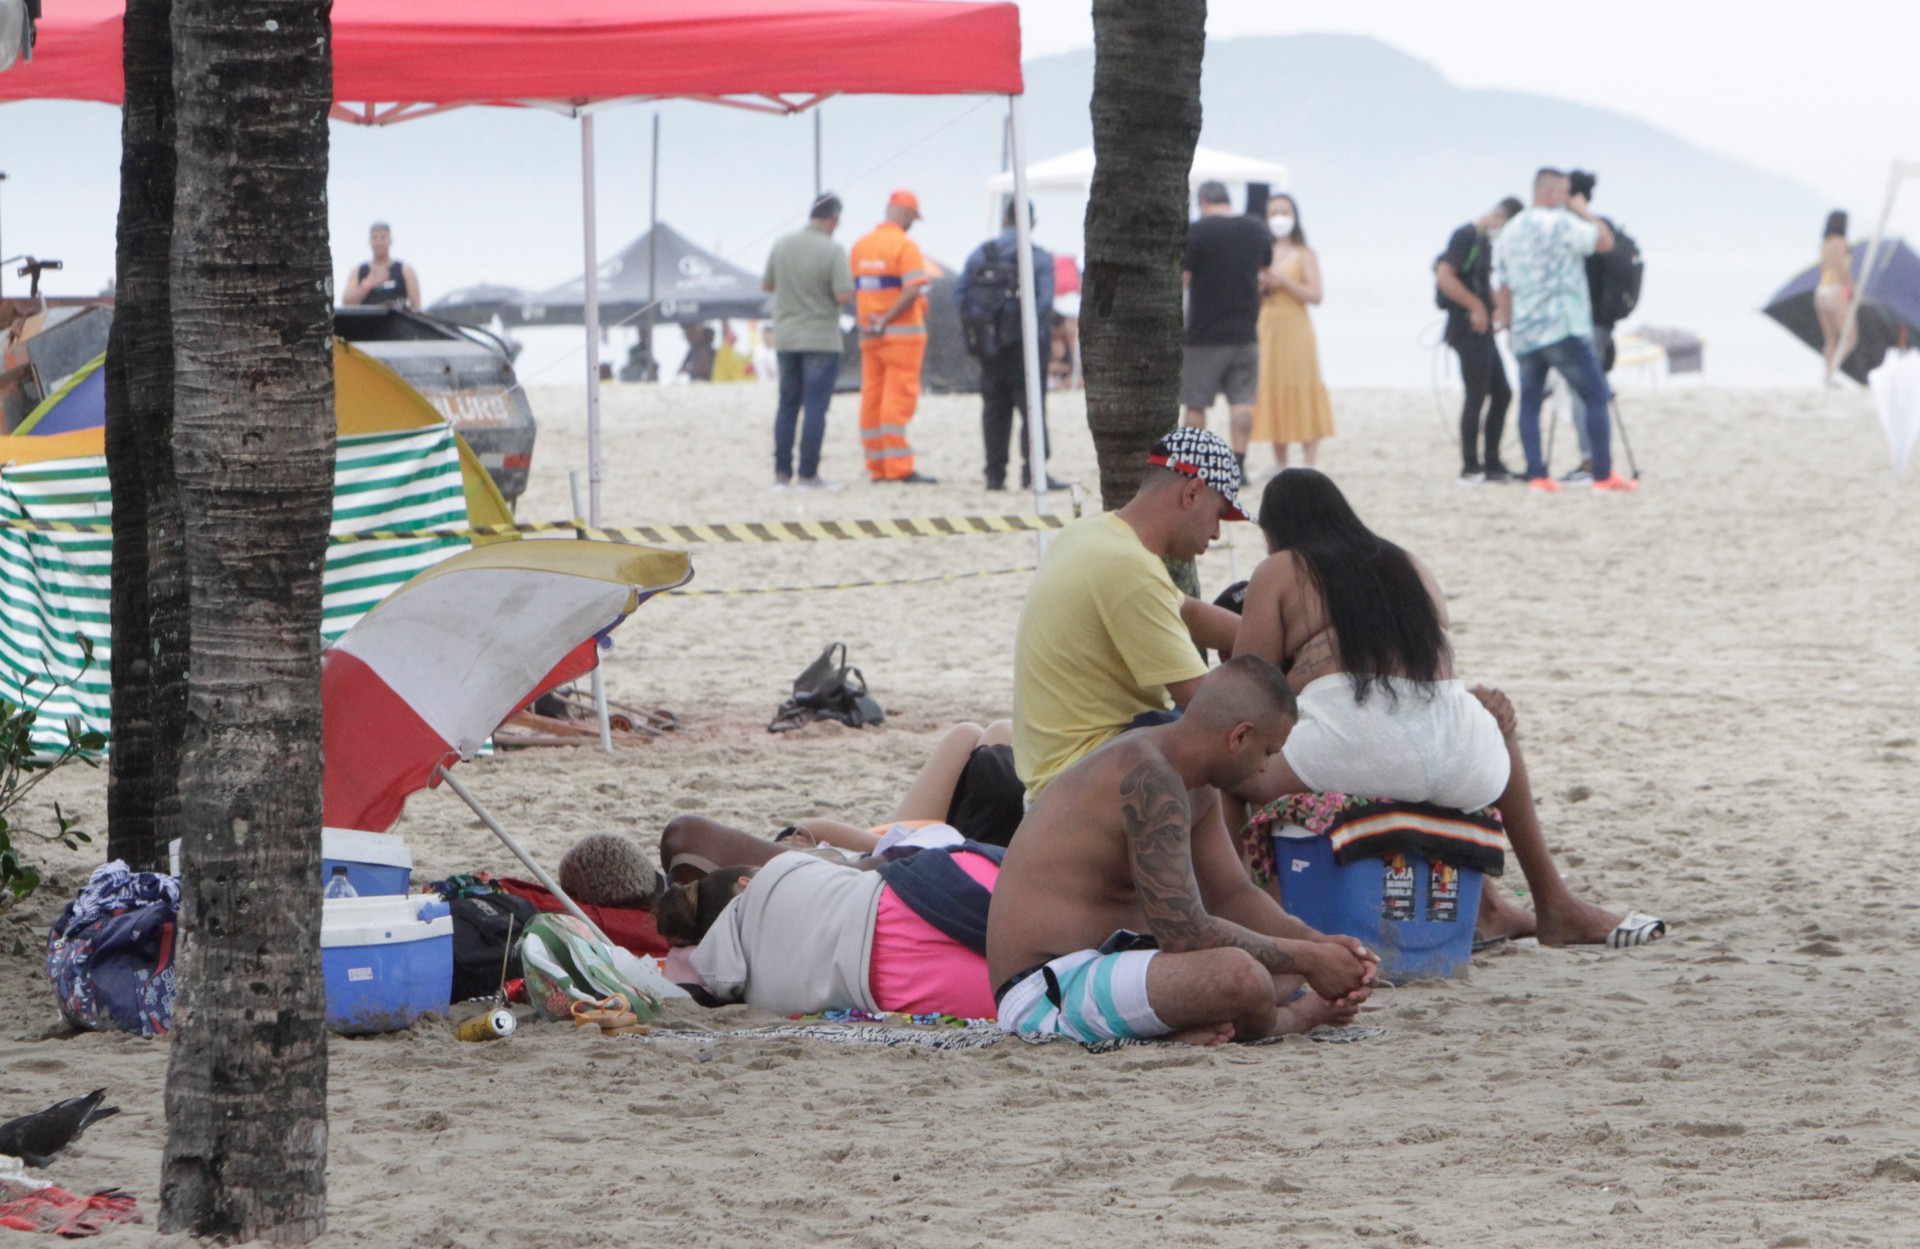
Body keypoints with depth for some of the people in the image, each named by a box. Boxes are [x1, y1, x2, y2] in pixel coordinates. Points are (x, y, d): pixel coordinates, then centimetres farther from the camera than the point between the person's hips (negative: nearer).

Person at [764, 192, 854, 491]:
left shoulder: (782, 246, 1)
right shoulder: (832, 251, -15)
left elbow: (767, 284, 12)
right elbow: (844, 296, -20)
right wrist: (847, 281, 1)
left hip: (785, 337, 5)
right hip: (821, 339, -5)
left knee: (787, 405, 12)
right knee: (816, 407, -1)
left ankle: (782, 472, 10)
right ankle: (808, 474, -3)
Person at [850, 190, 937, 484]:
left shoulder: (860, 247, 12)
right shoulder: (905, 246, -10)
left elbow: (853, 291, 10)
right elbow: (913, 291, -20)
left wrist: (868, 321, 1)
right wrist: (886, 320, -15)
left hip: (869, 335, 7)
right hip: (902, 334, -7)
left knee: (871, 400, 8)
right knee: (899, 399, -8)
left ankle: (877, 468, 10)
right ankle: (899, 468, -11)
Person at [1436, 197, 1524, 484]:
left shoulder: (1485, 240, 17)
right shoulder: (1466, 236, -12)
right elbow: (1444, 277, -21)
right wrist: (1475, 306, -19)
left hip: (1483, 331, 10)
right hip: (1468, 328, -10)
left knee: (1502, 393, 11)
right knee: (1476, 396, -8)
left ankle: (1491, 464, 16)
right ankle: (1470, 468, -4)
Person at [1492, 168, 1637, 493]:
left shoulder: (1507, 234, 14)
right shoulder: (1560, 224, -8)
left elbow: (1502, 287, 15)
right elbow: (1605, 241, -8)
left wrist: (1509, 326, 21)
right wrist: (1583, 211, 5)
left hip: (1524, 335, 7)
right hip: (1564, 329, -7)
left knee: (1530, 402, 10)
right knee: (1596, 396, -2)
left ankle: (1536, 475, -1)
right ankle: (1604, 475, -6)